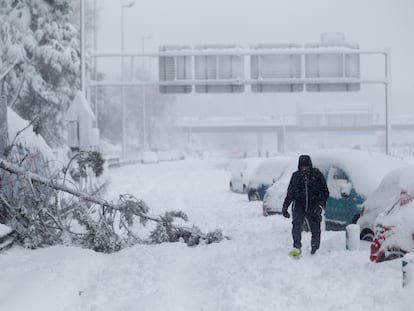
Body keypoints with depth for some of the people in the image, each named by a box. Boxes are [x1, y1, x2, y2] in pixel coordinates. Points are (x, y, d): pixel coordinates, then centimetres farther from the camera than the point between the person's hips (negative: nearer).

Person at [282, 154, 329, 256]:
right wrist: (285, 207, 13)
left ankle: (314, 250, 22)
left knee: (315, 231, -1)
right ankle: (297, 247, -19)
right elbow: (290, 193, 18)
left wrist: (320, 205, -10)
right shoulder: (296, 176, 8)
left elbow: (325, 192, 4)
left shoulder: (317, 175, 1)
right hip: (299, 207, 1)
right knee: (296, 226, -24)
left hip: (313, 208, -1)